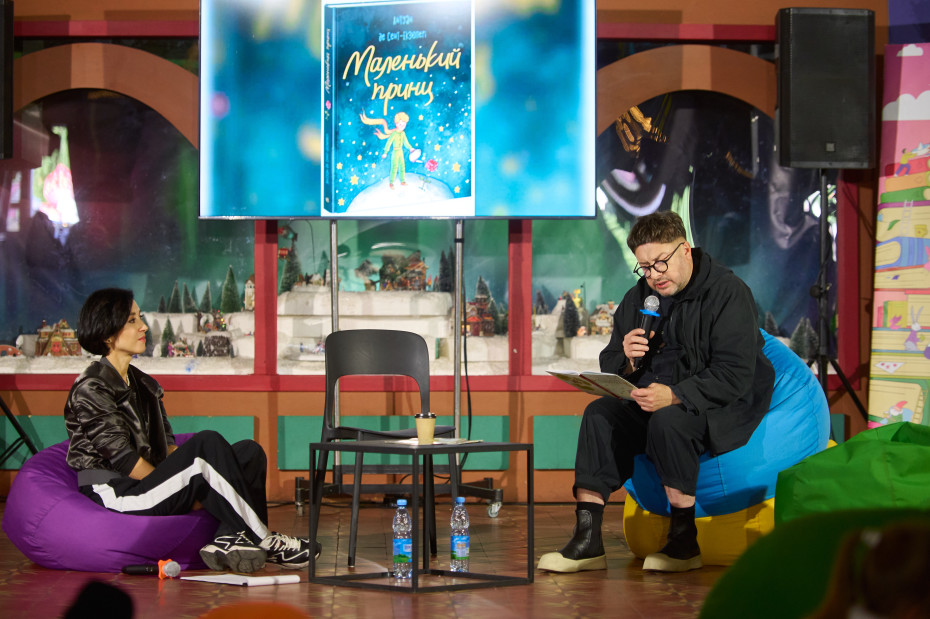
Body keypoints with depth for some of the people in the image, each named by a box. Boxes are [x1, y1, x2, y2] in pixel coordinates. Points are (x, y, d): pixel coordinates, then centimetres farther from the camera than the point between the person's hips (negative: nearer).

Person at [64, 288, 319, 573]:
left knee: (249, 452, -6)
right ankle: (263, 541, -23)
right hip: (115, 496, -9)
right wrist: (191, 495, -14)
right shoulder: (90, 388, -8)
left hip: (150, 486, 9)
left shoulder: (143, 385, 19)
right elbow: (123, 459, -14)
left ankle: (229, 539, -30)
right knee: (207, 444, -27)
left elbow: (167, 447, 16)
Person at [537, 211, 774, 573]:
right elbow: (610, 367, 11)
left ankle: (684, 540, -22)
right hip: (655, 399, 7)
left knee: (668, 421, -35)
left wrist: (674, 395, -34)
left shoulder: (727, 292, -13)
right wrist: (627, 360, -14)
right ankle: (586, 539, -21)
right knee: (600, 414, -18)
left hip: (724, 406, -6)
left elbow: (735, 375, -22)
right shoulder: (638, 298, 8)